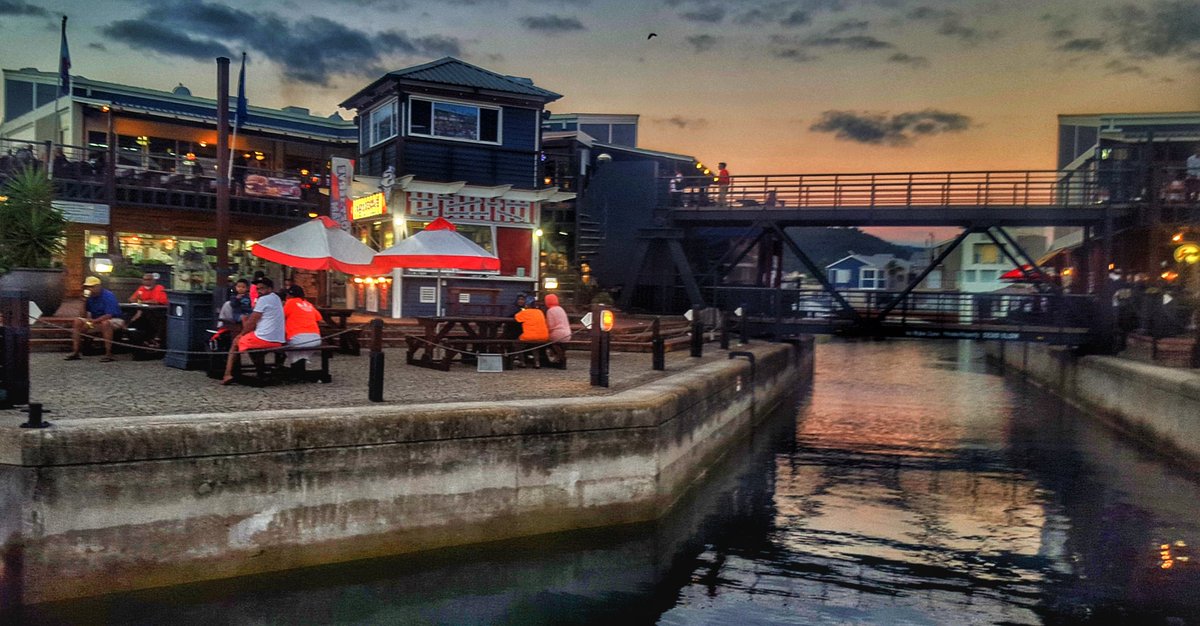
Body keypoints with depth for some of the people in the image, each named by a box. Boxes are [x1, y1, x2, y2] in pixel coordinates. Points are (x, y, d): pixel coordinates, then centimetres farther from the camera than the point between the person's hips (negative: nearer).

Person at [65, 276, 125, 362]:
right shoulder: (90, 297, 1)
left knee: (105, 323, -39)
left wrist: (93, 321, -31)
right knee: (78, 321, -5)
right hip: (96, 321, 7)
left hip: (114, 320, -7)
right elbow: (85, 314, 4)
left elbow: (109, 315, -27)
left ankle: (108, 354, -37)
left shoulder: (108, 296, -19)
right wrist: (85, 300, -9)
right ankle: (75, 352, -7)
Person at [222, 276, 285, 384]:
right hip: (278, 341, 8)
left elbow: (252, 322, -6)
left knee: (236, 341, 15)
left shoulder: (263, 299, -8)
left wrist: (242, 334, 8)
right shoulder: (276, 298, 19)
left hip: (264, 338, -8)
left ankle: (228, 374, 8)